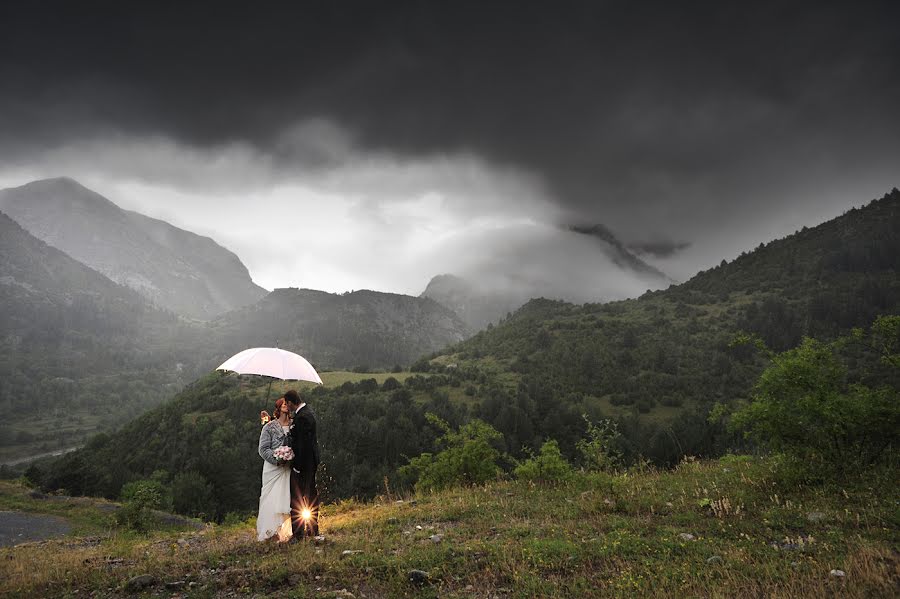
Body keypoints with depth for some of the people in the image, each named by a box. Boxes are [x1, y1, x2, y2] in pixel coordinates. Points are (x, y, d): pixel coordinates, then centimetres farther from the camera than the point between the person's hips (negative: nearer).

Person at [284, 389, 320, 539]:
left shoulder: (302, 417, -23)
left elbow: (303, 443, -24)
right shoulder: (307, 410, 8)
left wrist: (297, 466, -20)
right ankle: (313, 530, 29)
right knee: (311, 494, 18)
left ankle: (298, 533, 4)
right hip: (311, 460, 11)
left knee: (297, 497, -2)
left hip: (303, 460, -11)